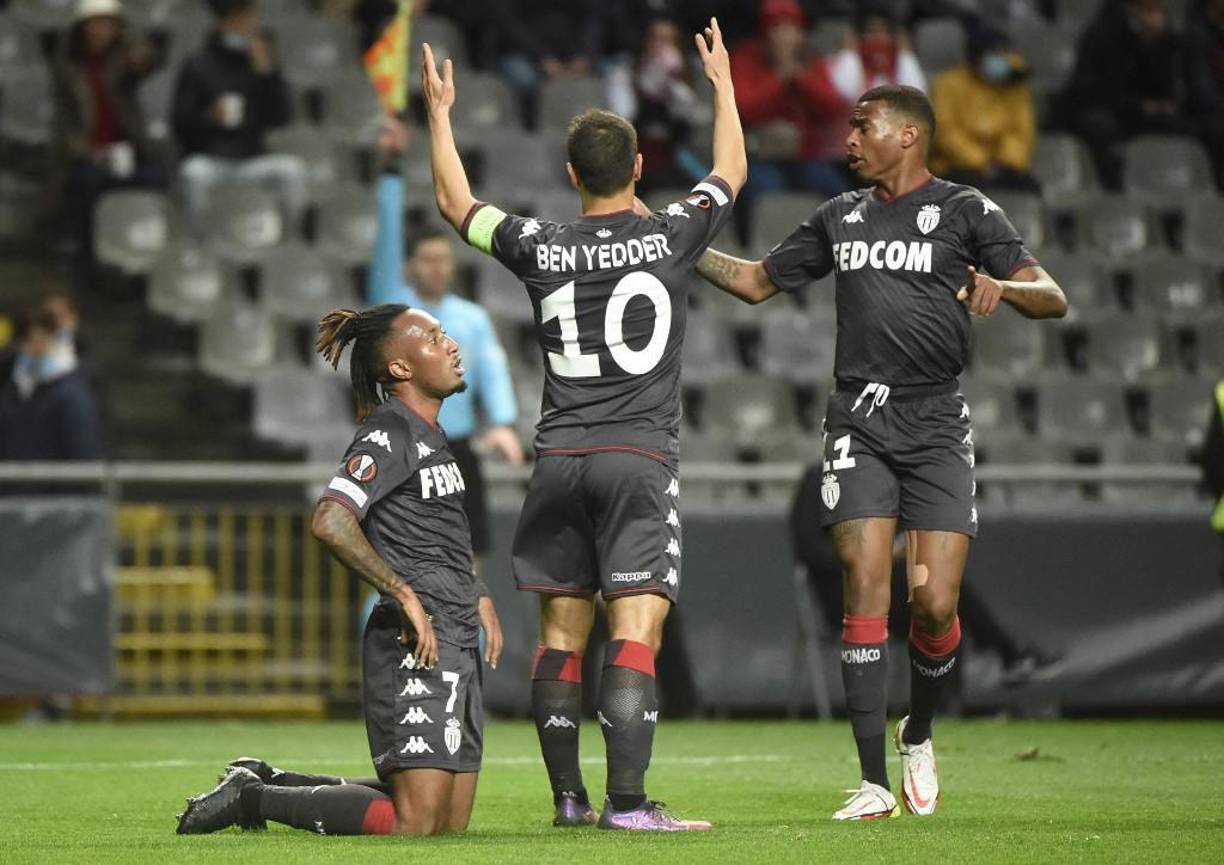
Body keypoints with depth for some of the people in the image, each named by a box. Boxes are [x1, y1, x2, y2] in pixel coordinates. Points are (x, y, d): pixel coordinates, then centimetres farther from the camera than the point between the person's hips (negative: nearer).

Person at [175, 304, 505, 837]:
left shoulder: (430, 434, 19)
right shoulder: (389, 434, -12)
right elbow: (330, 523, -26)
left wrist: (477, 596, 22)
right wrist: (405, 595, -22)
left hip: (457, 643, 10)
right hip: (416, 646, -10)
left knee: (452, 822, 11)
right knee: (413, 826, -14)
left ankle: (266, 783, 21)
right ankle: (255, 798, -1)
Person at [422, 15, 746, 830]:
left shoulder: (543, 248, 4)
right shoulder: (669, 236, 0)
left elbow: (457, 203, 22)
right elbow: (732, 172, 19)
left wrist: (439, 112, 34)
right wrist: (722, 83, 33)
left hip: (560, 458, 3)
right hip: (641, 457, -3)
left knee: (561, 631, 10)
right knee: (636, 631, -9)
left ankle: (568, 796, 13)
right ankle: (627, 801, -19)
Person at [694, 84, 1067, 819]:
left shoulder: (965, 211, 1)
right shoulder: (842, 218, 15)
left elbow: (1053, 299, -4)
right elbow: (757, 281, 26)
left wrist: (1002, 286, -25)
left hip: (936, 423, -3)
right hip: (861, 422, 3)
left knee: (936, 604, -8)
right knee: (866, 592, -11)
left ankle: (919, 736, 22)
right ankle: (875, 783, -9)